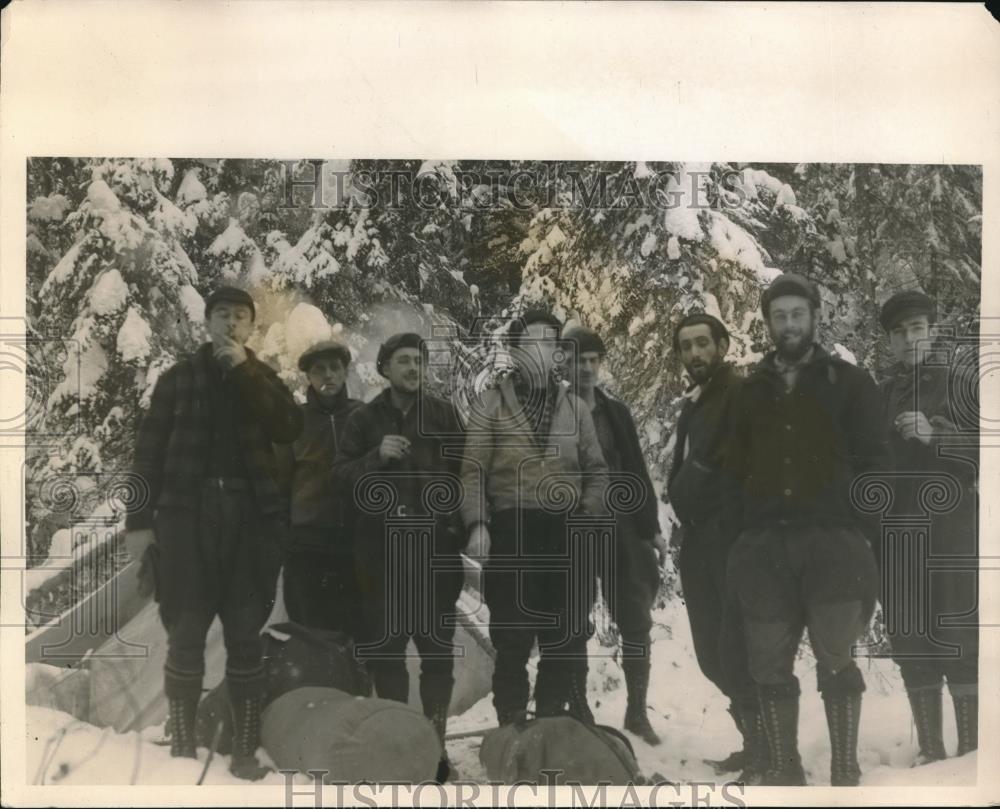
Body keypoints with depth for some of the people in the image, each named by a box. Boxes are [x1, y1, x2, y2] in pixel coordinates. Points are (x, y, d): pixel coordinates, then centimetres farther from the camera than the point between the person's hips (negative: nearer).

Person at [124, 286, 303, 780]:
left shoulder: (263, 377, 12)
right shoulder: (178, 378, 9)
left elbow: (289, 429, -7)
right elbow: (149, 450, 5)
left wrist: (245, 370, -11)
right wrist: (139, 519, -3)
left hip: (250, 514, 1)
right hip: (188, 512, -1)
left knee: (245, 636, 2)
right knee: (185, 633, 0)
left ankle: (245, 752, 9)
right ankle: (182, 749, 11)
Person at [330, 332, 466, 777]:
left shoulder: (443, 413, 8)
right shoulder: (363, 418, 9)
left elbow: (463, 469, 6)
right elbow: (340, 475, 3)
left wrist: (458, 523, -4)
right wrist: (377, 456, -14)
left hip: (435, 544, 0)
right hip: (381, 546, 1)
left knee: (437, 643, 3)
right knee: (385, 643, 6)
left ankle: (434, 739, 12)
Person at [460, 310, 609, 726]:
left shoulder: (574, 406, 13)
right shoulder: (490, 404, 3)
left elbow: (596, 469, 15)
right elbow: (473, 471, -3)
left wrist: (588, 515, 0)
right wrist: (477, 523, -15)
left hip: (565, 533, 3)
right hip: (511, 531, -3)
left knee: (566, 641, 8)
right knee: (513, 642, 1)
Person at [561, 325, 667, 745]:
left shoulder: (617, 412, 10)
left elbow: (637, 473, 11)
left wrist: (652, 527, 6)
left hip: (621, 527, 3)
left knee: (636, 622, 5)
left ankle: (637, 711, 20)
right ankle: (580, 712, 17)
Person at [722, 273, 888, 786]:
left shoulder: (848, 381, 9)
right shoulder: (752, 390, 15)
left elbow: (873, 458, 5)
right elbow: (735, 469, 16)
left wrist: (858, 525, -5)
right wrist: (740, 531, 6)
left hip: (832, 537, -2)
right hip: (765, 543, 3)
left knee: (836, 660, -6)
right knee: (770, 664, 3)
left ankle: (845, 772, 6)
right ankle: (783, 769, 15)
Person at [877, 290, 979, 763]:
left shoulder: (958, 382, 3)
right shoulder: (880, 394, 13)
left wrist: (935, 436, -16)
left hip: (951, 526, -4)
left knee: (958, 641, -7)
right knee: (909, 643, 6)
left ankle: (970, 754, 0)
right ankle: (929, 751, 16)